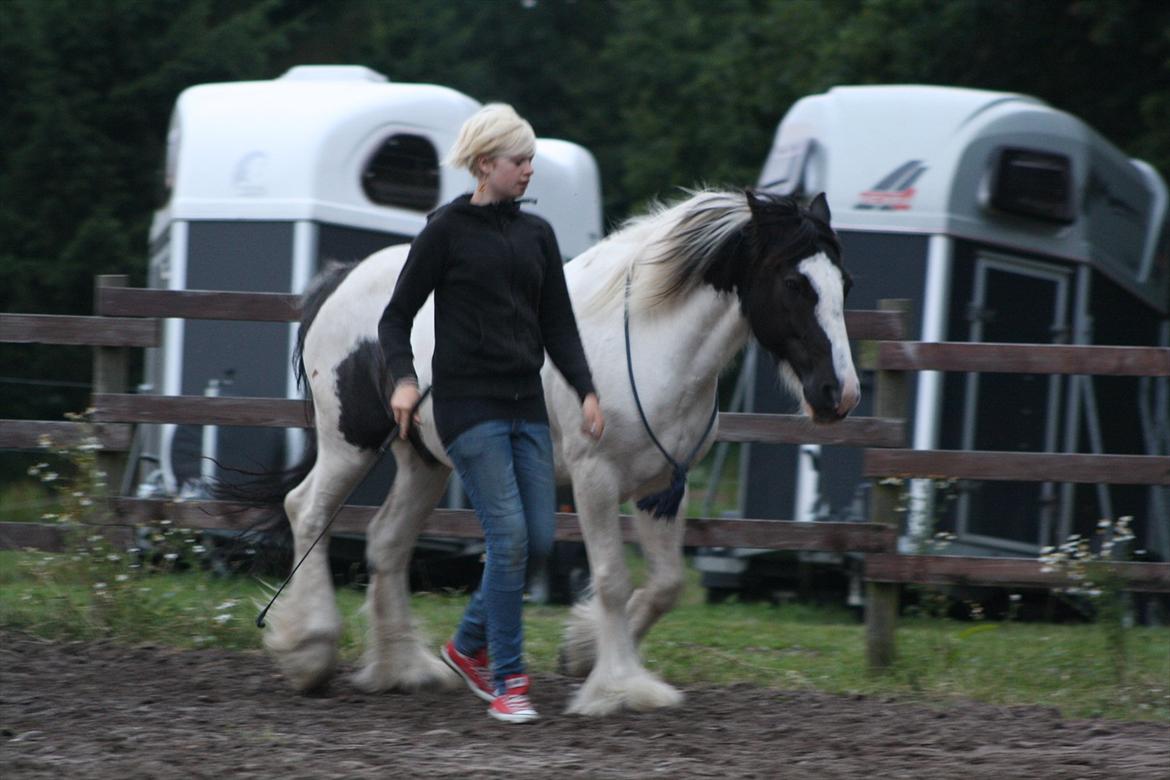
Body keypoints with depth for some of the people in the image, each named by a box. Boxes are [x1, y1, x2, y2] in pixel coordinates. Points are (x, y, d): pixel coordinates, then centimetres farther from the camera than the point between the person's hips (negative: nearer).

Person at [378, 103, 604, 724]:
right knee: (510, 536, -13)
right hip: (469, 406, -6)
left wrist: (586, 390, -1)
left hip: (526, 404, 6)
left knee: (539, 540, 3)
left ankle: (468, 646, 26)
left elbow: (558, 324, 12)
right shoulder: (446, 231, -5)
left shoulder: (536, 234, 11)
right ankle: (507, 682, -4)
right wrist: (403, 380, -19)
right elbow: (396, 317, -2)